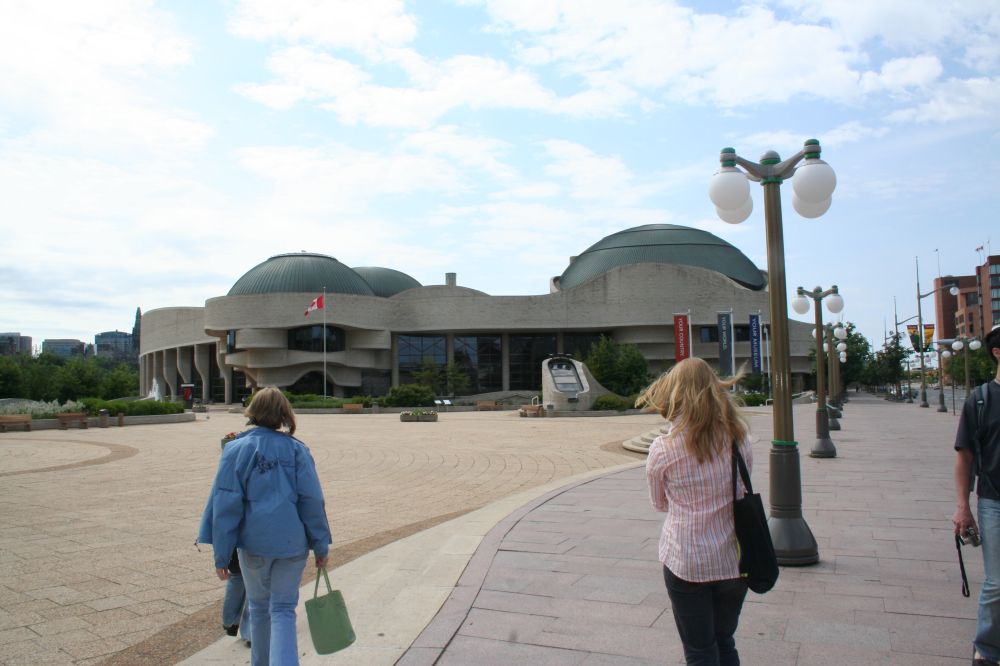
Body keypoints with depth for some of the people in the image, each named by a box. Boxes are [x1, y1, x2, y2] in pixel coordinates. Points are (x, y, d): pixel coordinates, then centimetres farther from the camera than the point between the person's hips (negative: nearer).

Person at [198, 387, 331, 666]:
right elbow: (312, 500, -4)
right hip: (292, 543, 0)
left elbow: (225, 505, -6)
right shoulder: (297, 450, -3)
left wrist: (221, 556, 0)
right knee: (283, 610, 8)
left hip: (254, 542, 0)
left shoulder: (237, 449, -5)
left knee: (260, 608, 20)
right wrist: (321, 545, 4)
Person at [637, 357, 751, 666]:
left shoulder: (662, 449, -14)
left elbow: (660, 504, 2)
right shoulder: (738, 438, -6)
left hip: (686, 563, -3)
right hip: (733, 560, 3)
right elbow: (742, 487, 8)